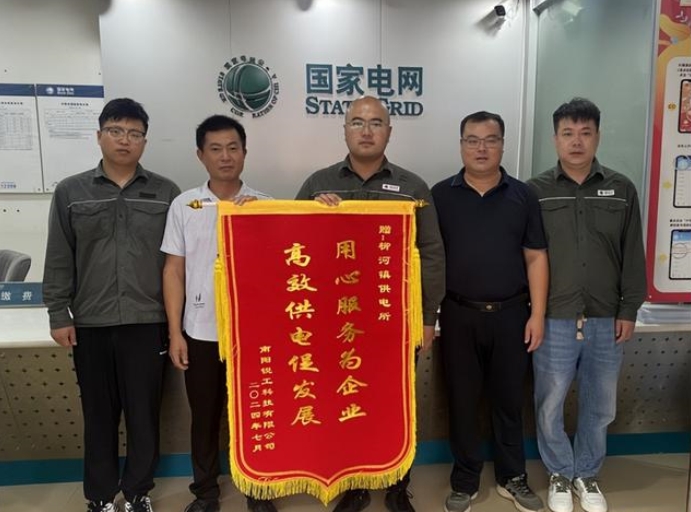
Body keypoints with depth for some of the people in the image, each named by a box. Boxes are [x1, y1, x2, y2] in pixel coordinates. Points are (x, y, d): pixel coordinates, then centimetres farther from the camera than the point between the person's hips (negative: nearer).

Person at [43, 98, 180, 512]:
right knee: (99, 414, 12)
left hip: (148, 323, -1)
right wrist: (59, 315, 2)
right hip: (91, 324, 1)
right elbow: (59, 260, 6)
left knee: (144, 412, 9)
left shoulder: (166, 193, 3)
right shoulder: (70, 192, 5)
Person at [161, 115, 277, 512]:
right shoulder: (184, 205, 2)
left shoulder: (266, 206, 0)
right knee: (205, 416, 14)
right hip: (200, 332, 1)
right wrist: (175, 333, -1)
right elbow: (174, 271, 3)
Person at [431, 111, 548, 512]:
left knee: (509, 399, 13)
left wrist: (537, 315, -2)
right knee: (463, 400, 10)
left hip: (510, 314, 1)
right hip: (459, 315, 0)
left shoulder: (522, 196, 3)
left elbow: (536, 258, 3)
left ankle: (513, 478, 32)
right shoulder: (440, 195, 1)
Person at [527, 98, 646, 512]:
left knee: (600, 408, 15)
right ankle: (561, 473, 32)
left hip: (607, 322, 2)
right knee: (550, 406, 9)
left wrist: (629, 310, 2)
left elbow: (633, 256, 7)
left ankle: (588, 474, 37)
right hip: (554, 321, -2)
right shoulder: (535, 191, -1)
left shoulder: (621, 190, 5)